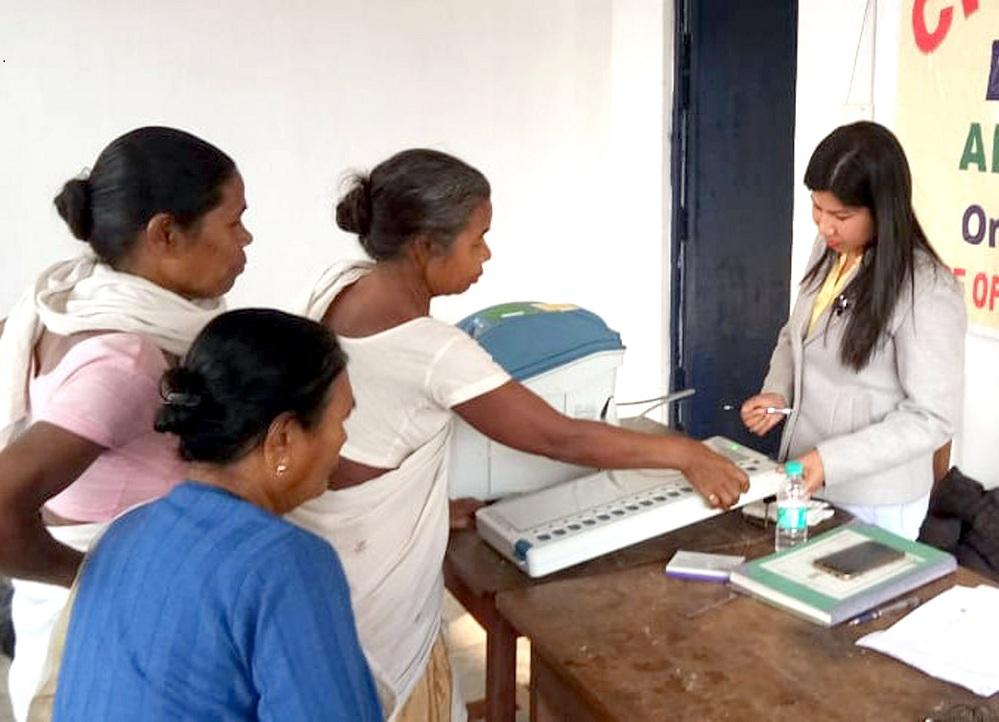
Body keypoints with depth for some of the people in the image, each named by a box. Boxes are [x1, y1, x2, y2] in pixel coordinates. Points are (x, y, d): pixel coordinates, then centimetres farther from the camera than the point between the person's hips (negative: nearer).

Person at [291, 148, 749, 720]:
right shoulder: (433, 351, -28)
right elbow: (561, 439, -21)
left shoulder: (337, 285, -5)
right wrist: (684, 453, -11)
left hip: (313, 560, 8)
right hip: (370, 597, -8)